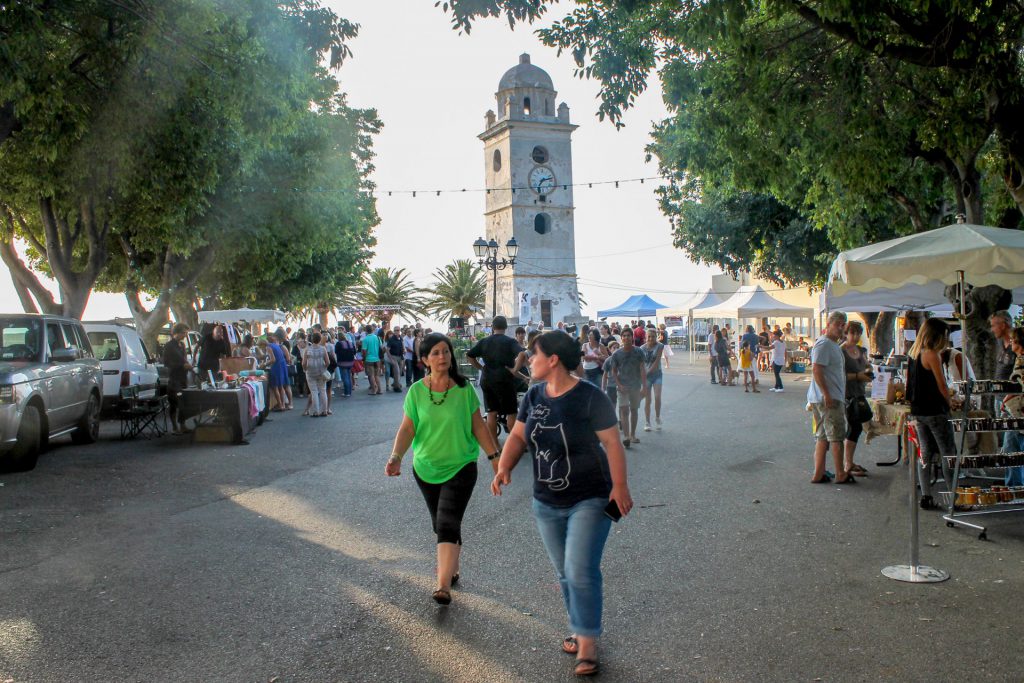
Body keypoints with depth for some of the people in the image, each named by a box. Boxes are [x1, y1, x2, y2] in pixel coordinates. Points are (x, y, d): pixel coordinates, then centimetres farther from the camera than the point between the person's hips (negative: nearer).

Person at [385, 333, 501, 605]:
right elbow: (407, 428, -8)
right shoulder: (416, 391, -5)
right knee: (440, 524, 16)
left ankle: (443, 586, -13)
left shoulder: (464, 389, -8)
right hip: (426, 468, 3)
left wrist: (495, 457, -2)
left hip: (460, 467, -3)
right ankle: (452, 567, 37)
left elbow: (478, 426, -2)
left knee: (447, 524, -13)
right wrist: (396, 457, -23)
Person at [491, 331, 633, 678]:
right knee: (564, 573, 15)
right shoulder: (533, 396, 1)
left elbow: (611, 443, -15)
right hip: (546, 503, 6)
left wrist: (620, 486, -23)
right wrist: (504, 467, -14)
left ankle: (587, 644, 5)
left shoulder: (588, 397, -17)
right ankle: (581, 630, 33)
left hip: (589, 501, -6)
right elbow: (518, 435, 3)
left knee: (581, 572, -10)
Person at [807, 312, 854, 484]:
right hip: (828, 398, -10)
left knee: (823, 436, 9)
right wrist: (827, 395, -25)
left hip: (832, 397, 10)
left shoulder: (833, 344, 19)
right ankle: (841, 474, 8)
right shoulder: (824, 344, -14)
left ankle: (818, 474, 12)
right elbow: (816, 370, -22)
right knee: (836, 436, -1)